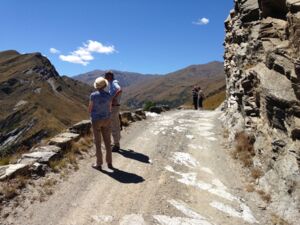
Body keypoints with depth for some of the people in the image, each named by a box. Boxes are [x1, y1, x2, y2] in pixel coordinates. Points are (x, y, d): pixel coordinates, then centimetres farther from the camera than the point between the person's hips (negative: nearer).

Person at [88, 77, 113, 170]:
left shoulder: (93, 95, -14)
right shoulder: (109, 96, -4)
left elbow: (90, 109, -6)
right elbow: (109, 109, 4)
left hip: (96, 120, -3)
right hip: (106, 120, 3)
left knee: (97, 143, 7)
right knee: (107, 142, 12)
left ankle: (99, 164, 15)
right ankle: (109, 163, 18)